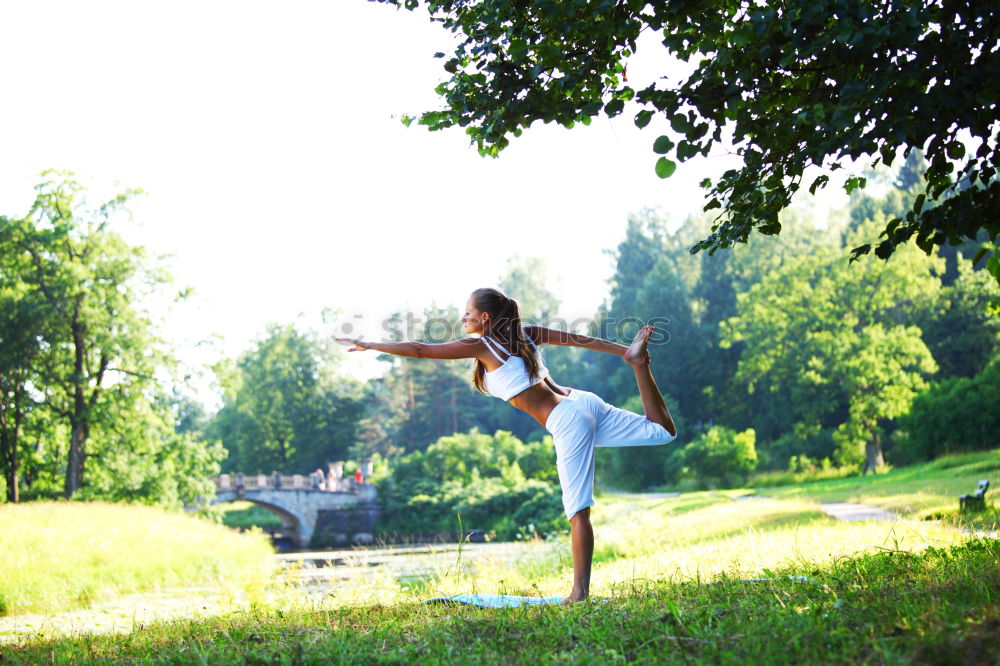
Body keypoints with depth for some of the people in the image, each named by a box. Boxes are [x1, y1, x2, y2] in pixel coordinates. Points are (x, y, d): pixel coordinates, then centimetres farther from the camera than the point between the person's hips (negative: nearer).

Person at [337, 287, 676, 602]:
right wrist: (624, 351, 19)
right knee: (663, 432, 15)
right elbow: (579, 339, 14)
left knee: (578, 511, -8)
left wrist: (369, 345, 5)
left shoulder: (481, 346, -6)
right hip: (584, 401, 7)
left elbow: (419, 350, -2)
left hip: (568, 424, -7)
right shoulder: (525, 333, 12)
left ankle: (580, 590, -8)